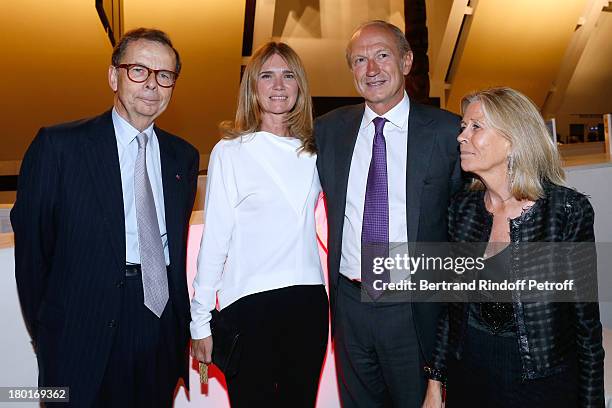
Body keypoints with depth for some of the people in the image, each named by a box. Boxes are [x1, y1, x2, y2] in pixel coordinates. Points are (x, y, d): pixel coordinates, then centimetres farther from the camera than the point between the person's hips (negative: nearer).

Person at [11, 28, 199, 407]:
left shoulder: (184, 156, 7)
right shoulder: (59, 145, -7)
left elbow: (178, 244, 10)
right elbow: (32, 241, -3)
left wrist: (181, 323, 9)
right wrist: (43, 328, 2)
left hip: (162, 331, 4)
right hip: (83, 333, -4)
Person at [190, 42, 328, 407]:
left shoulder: (312, 152, 9)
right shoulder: (230, 151, -4)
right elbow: (214, 240, -5)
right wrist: (200, 321, -5)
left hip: (309, 299, 4)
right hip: (249, 304, -4)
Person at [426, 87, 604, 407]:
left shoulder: (570, 210, -14)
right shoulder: (461, 208, -2)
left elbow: (587, 320, -8)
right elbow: (452, 304, 4)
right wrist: (436, 382, 5)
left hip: (544, 381, -3)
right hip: (467, 377, 4)